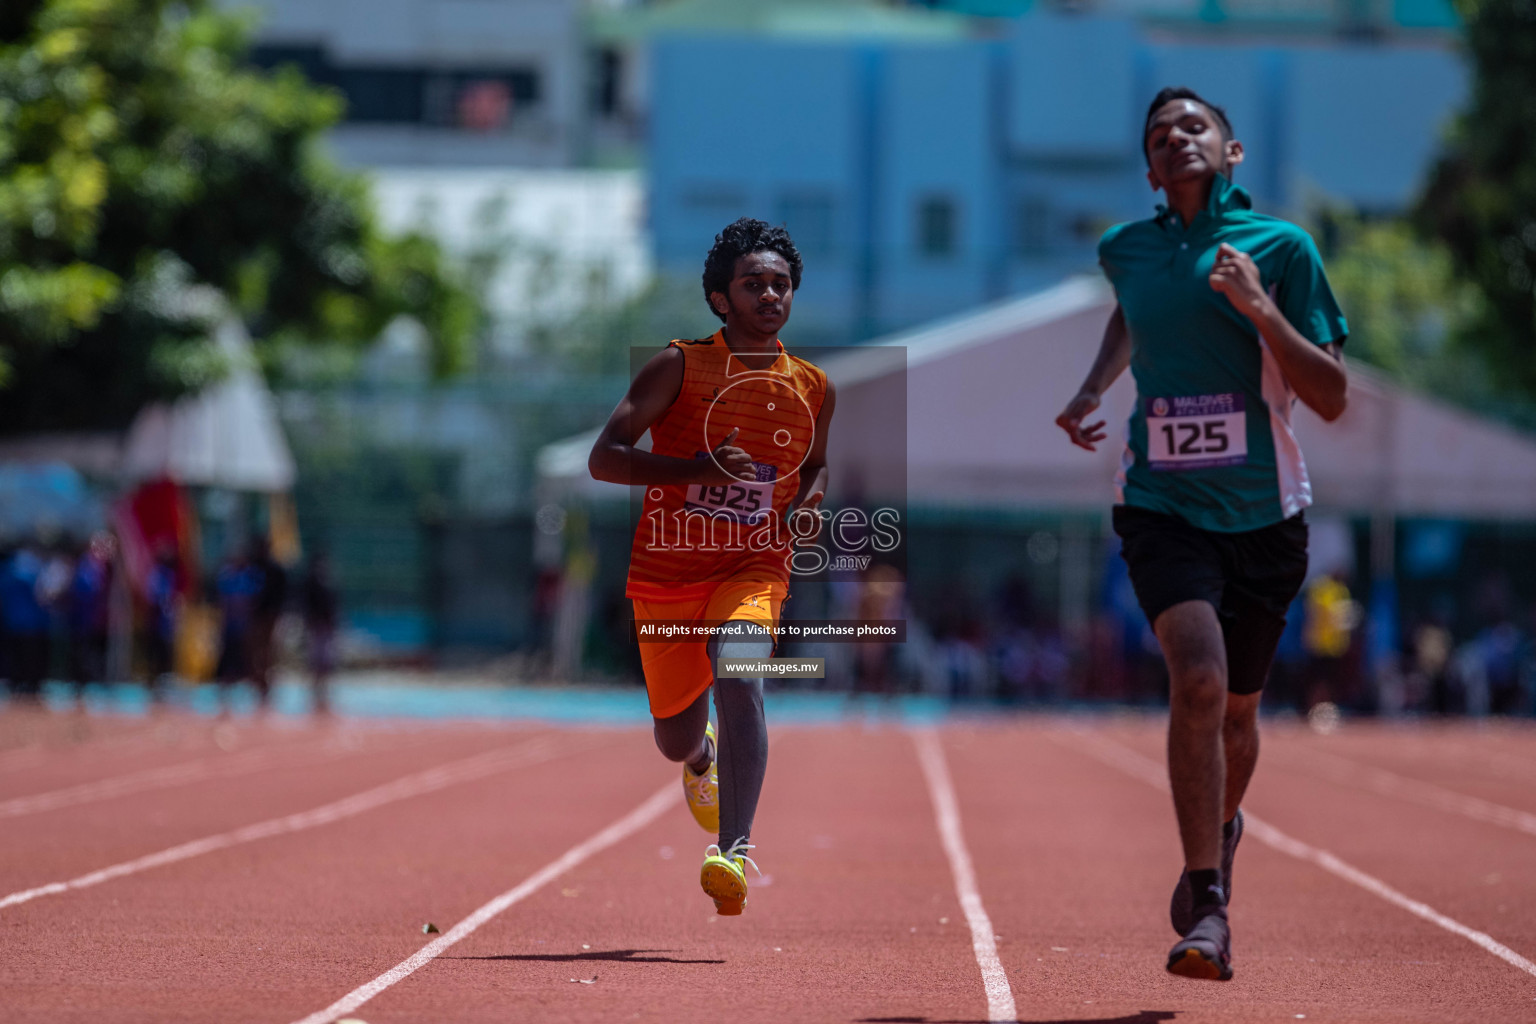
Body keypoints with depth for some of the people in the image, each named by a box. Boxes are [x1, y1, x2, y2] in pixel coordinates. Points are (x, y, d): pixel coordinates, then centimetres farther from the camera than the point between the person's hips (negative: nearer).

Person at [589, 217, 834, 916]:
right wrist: (703, 469, -24)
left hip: (754, 570, 0)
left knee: (738, 678, -31)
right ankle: (705, 758, 51)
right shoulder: (681, 366, -6)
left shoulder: (813, 389, 4)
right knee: (676, 744, 11)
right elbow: (604, 458, -12)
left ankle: (734, 854, -39)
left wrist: (807, 507, 1)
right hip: (667, 571, 0)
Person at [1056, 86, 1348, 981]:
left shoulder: (1281, 247, -3)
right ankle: (1208, 909, -21)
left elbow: (1333, 398, -7)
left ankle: (1223, 825, 47)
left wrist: (1260, 309, -18)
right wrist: (1093, 390, 16)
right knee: (1199, 677, -23)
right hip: (1163, 505, 0)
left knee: (1237, 708, 13)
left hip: (1265, 513, 0)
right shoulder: (1126, 250, 6)